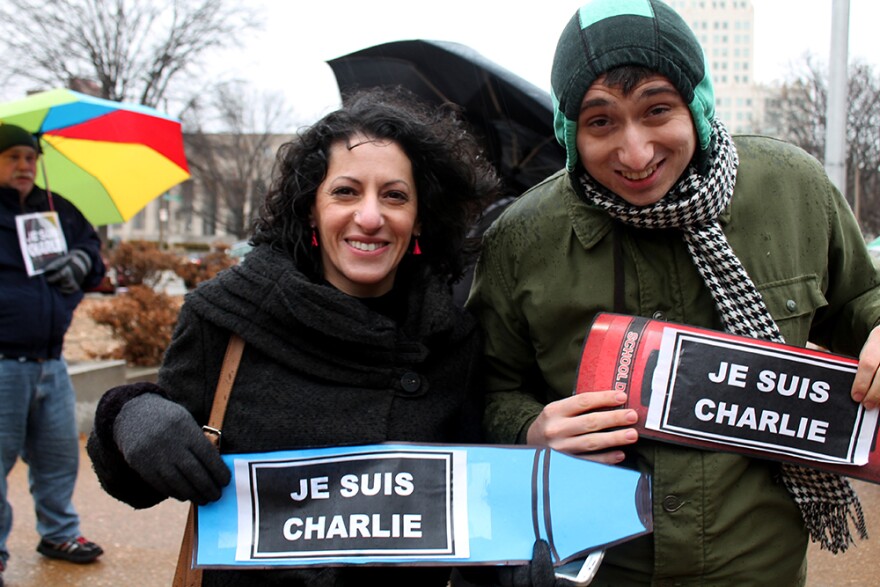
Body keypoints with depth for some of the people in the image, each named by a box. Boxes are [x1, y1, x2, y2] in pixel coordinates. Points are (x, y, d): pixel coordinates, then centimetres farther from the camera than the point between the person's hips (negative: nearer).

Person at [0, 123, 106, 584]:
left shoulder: (58, 210, 13)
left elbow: (91, 245, 23)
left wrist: (83, 260, 1)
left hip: (51, 360, 6)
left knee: (60, 452, 15)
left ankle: (59, 532, 33)